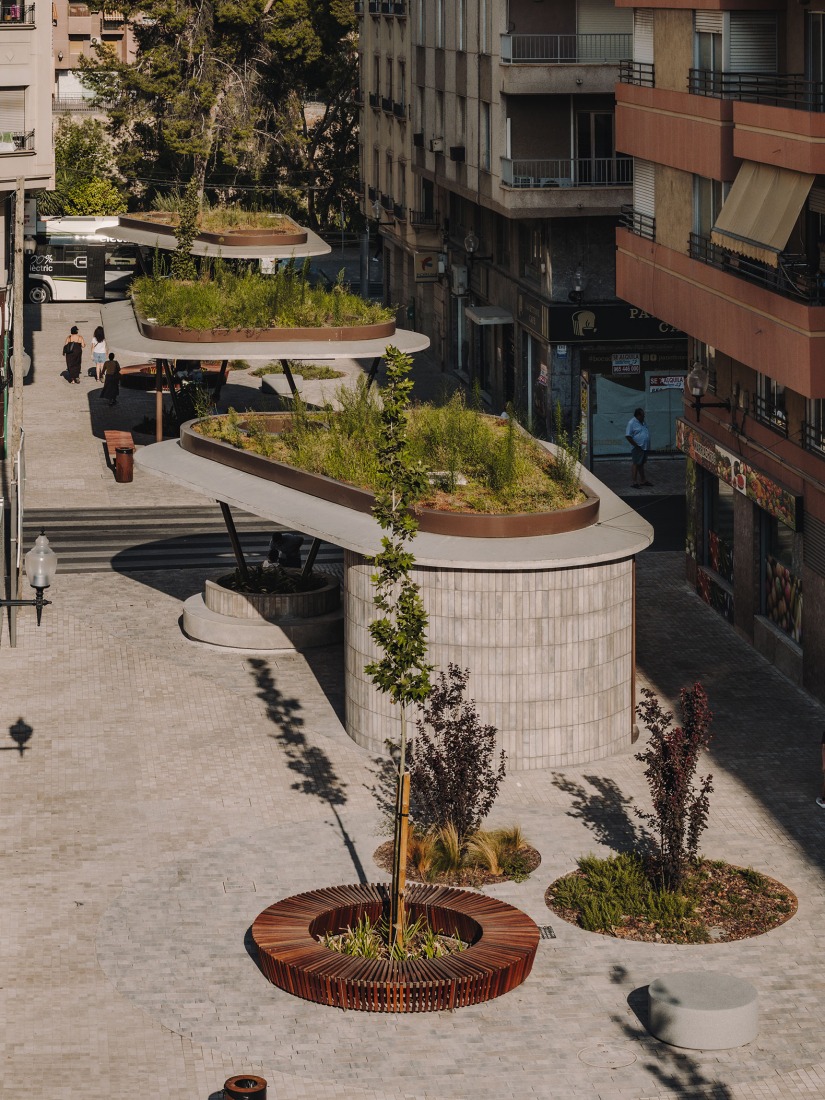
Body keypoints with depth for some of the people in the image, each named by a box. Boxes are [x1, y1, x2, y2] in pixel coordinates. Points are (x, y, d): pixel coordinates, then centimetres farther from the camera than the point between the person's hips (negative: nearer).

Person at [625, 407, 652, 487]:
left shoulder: (642, 422, 12)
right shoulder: (632, 423, -14)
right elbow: (628, 436, -18)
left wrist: (648, 445, 13)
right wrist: (636, 445, -18)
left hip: (645, 447, 8)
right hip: (638, 447, -8)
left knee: (641, 464, 16)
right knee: (636, 464, -4)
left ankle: (643, 480, 22)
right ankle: (634, 481, -1)